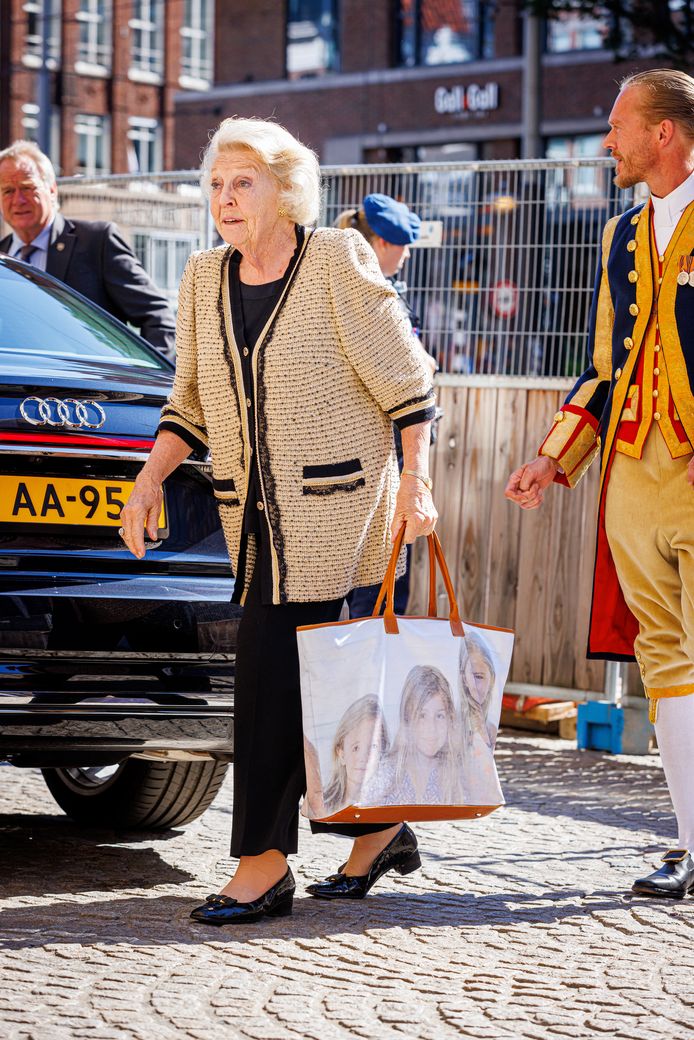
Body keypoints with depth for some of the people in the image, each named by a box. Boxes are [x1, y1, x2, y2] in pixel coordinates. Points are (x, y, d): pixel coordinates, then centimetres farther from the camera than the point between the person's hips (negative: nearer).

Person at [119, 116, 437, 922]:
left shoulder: (338, 265, -8)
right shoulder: (204, 280, 9)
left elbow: (406, 382, -6)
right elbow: (192, 402, 16)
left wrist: (416, 480, -12)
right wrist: (151, 478, 3)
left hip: (335, 502, -6)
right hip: (255, 512, 6)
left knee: (274, 667, -13)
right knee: (314, 677, 8)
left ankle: (264, 864, -11)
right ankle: (379, 829, 24)